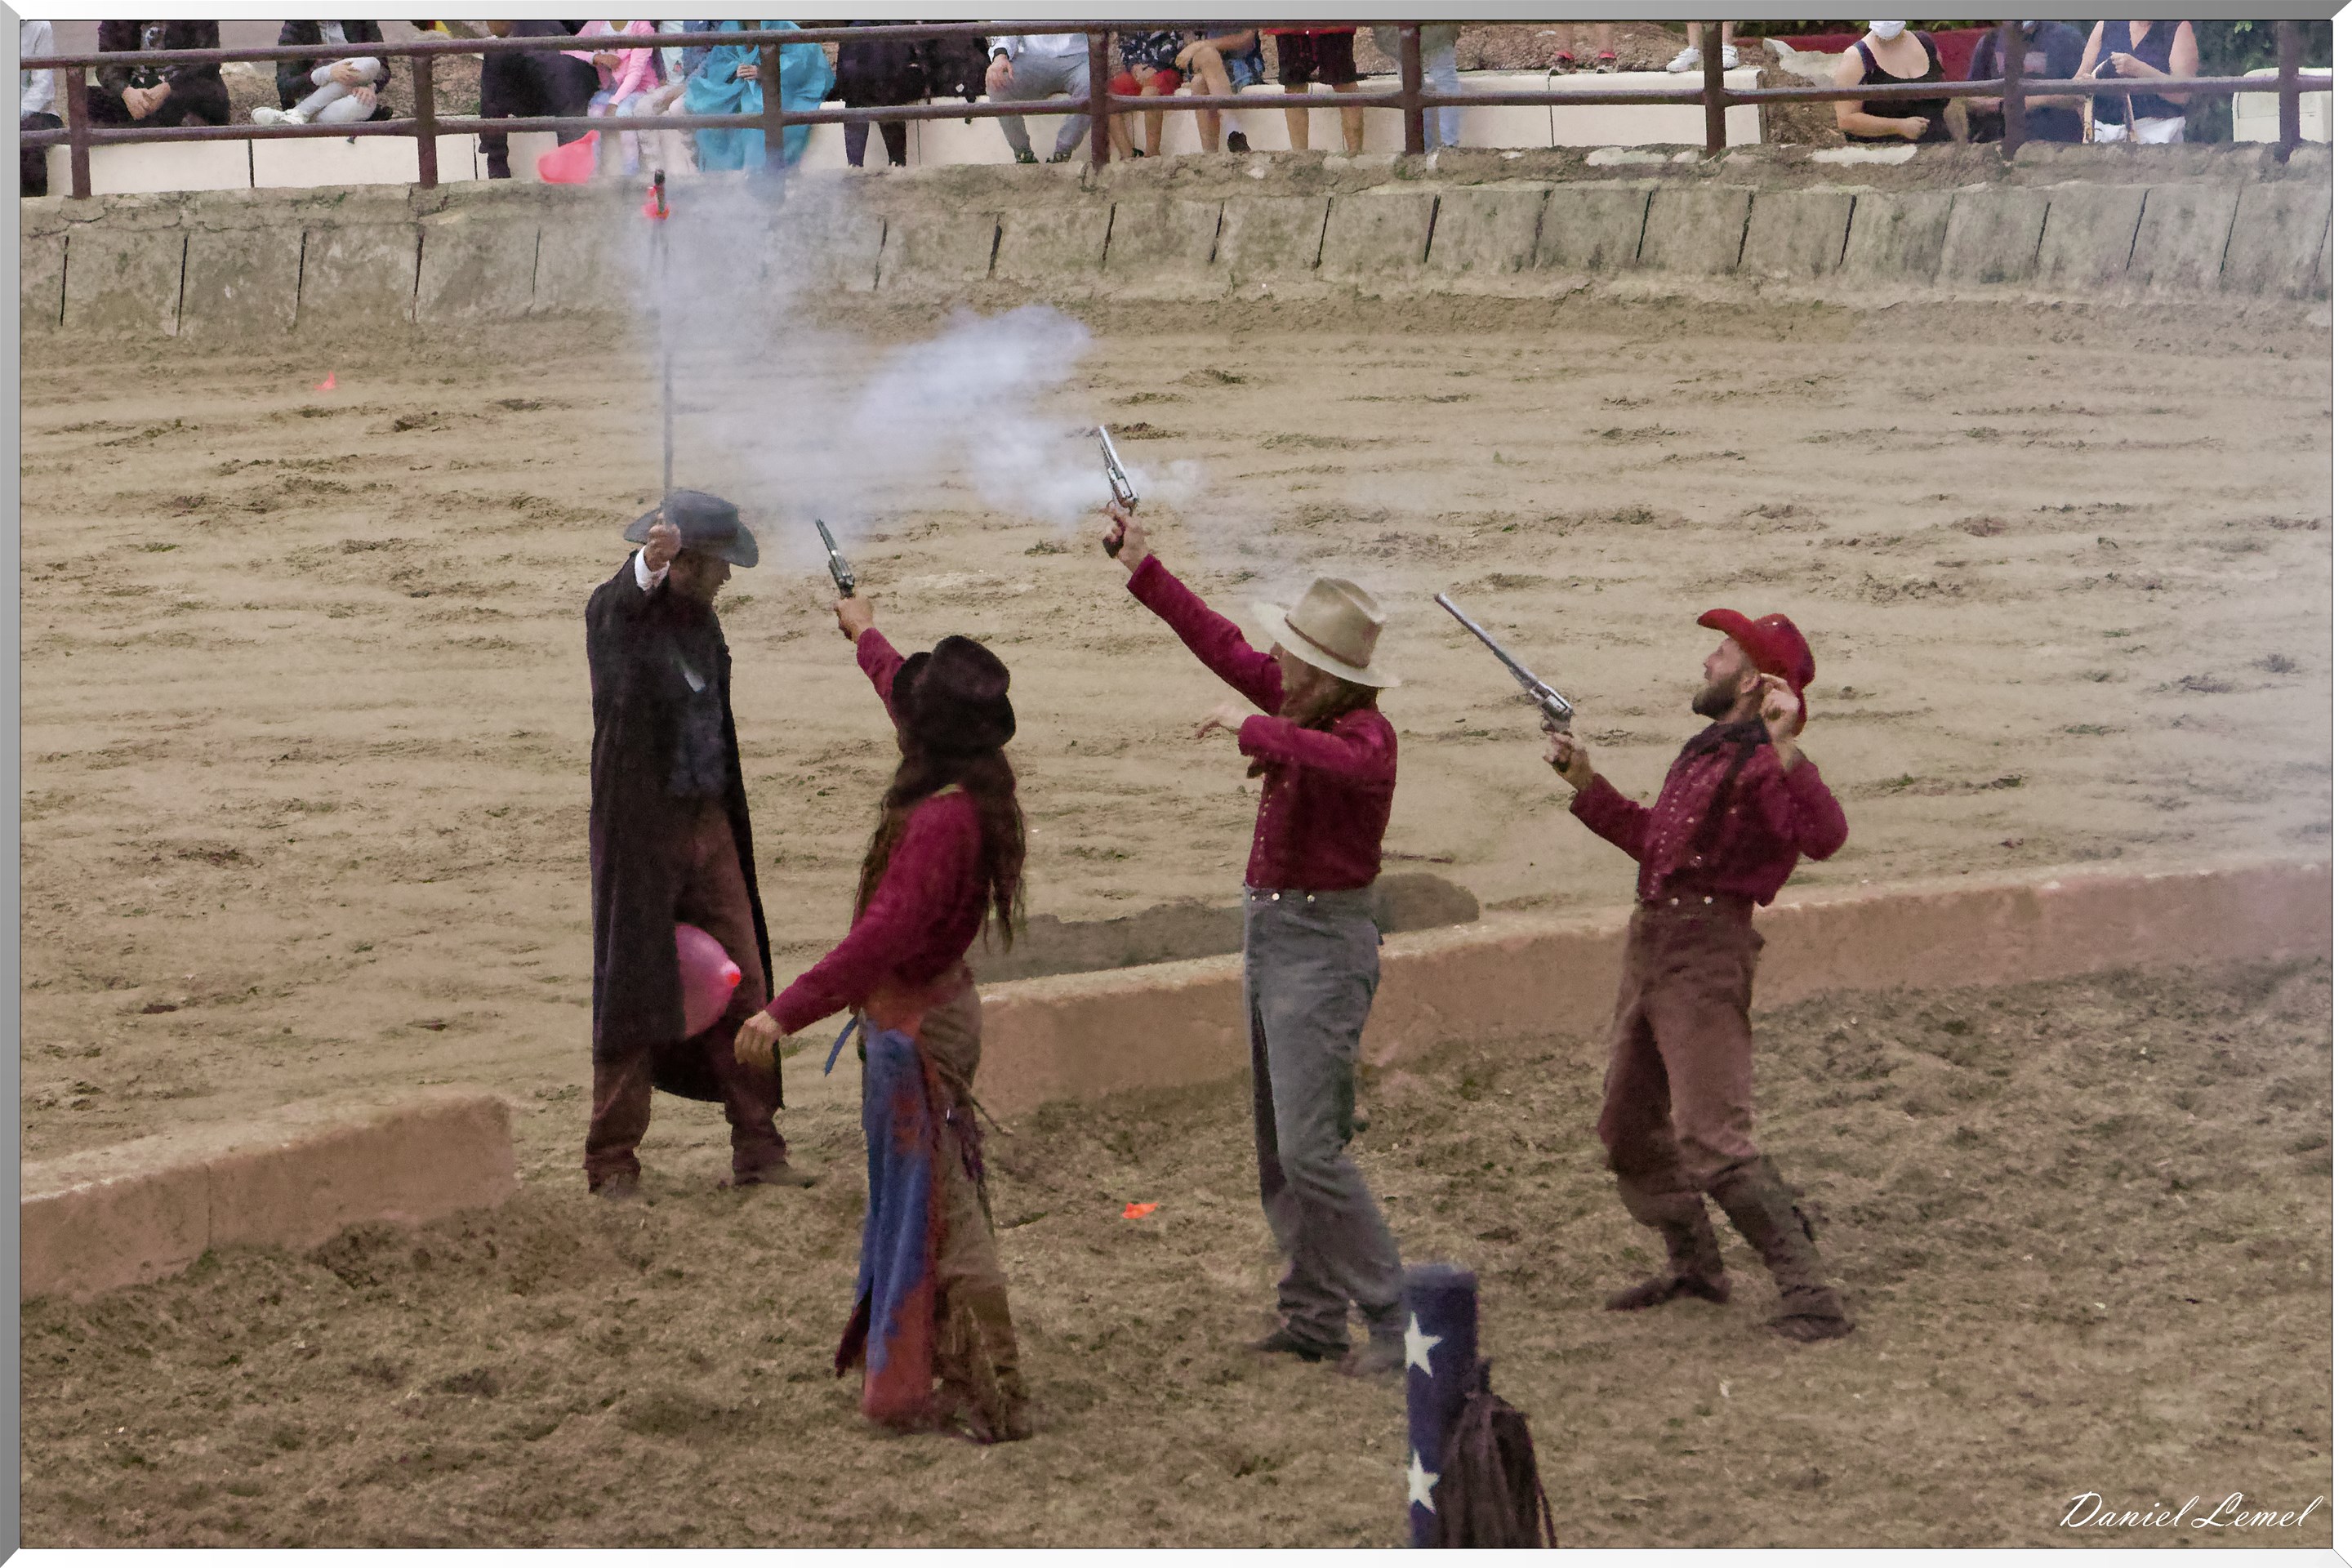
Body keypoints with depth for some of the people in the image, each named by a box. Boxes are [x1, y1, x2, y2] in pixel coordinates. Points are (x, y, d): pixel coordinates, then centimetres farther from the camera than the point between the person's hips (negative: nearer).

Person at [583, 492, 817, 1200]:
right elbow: (624, 599, -37)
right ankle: (612, 1163, 5)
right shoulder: (618, 614, -11)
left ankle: (758, 1147, 14)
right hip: (641, 829, -7)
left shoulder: (702, 621, 12)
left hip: (709, 823, 7)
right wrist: (650, 565, -60)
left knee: (744, 985, 6)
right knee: (633, 994, -3)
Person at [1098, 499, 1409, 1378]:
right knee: (1278, 1149, 11)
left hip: (1322, 942, -9)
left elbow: (1337, 761, -43)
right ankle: (1313, 1317, 16)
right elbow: (1223, 647, 16)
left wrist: (1252, 728, -33)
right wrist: (1141, 566, 18)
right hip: (1268, 932, 9)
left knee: (1310, 1148, -14)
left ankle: (1395, 1322, -10)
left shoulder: (1366, 735, -18)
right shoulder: (1300, 706, 5)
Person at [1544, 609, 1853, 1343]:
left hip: (1705, 955, -10)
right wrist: (1586, 783, 29)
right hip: (1652, 946, 10)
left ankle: (1808, 1293, -15)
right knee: (1630, 1127, 20)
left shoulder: (1763, 764, -15)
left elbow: (1823, 835, -33)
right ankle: (1694, 1267, 34)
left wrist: (1783, 747, -42)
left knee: (1712, 1137, -17)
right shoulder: (1703, 753, 16)